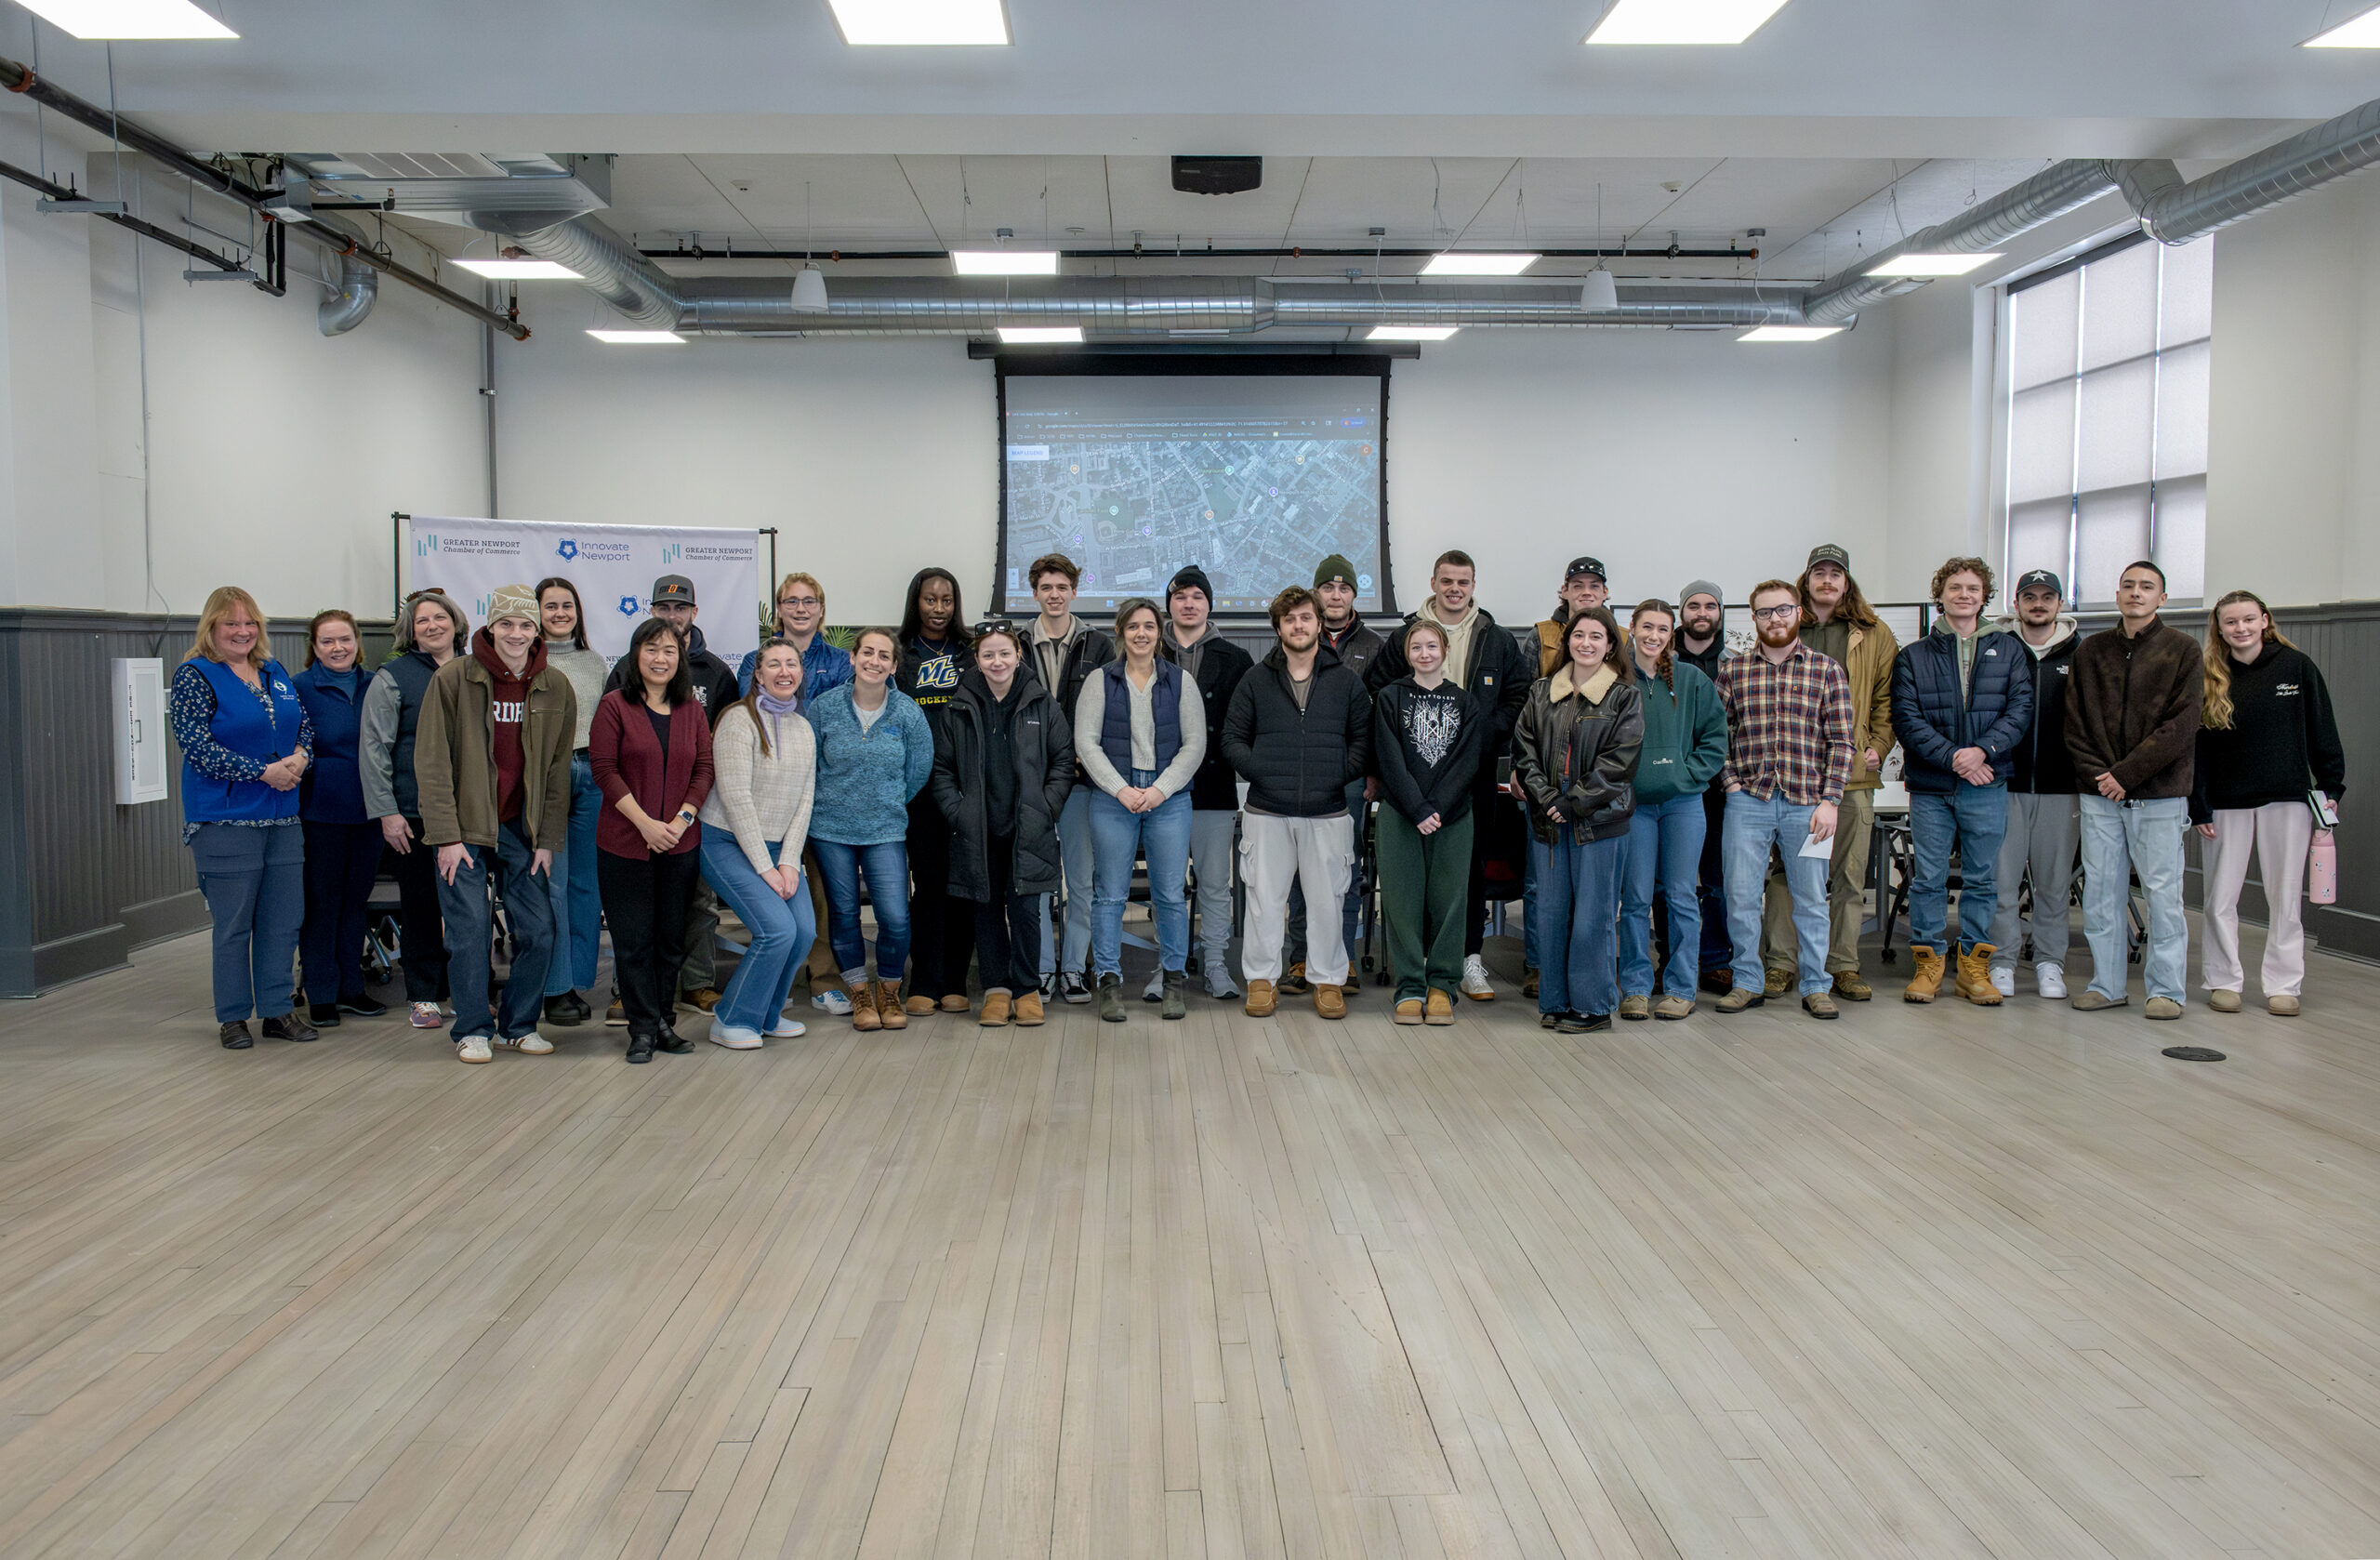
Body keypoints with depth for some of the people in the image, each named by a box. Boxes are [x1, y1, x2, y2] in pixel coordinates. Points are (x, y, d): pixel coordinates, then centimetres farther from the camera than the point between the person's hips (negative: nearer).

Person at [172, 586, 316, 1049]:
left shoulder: (275, 672, 13)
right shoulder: (195, 676, -6)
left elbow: (304, 724, 15)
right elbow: (198, 747, -14)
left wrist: (299, 758, -8)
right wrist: (264, 772, -17)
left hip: (283, 817, 6)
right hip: (225, 818, -6)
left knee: (284, 920, 8)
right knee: (233, 924, 2)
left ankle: (278, 1009, 18)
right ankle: (232, 1017, 13)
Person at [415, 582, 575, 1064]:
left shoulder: (556, 688, 2)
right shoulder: (453, 679, -7)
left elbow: (558, 769, 5)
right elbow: (432, 763, -8)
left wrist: (547, 839, 1)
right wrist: (446, 837, -12)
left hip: (522, 828, 3)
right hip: (465, 827, -3)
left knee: (537, 932, 2)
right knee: (469, 932, -4)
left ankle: (519, 1025, 19)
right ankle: (472, 1029, 12)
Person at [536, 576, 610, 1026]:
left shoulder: (596, 662, 16)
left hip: (591, 774, 4)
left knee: (587, 882, 5)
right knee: (551, 883, -6)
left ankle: (578, 981, 12)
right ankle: (556, 988, 0)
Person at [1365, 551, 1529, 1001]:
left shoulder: (1497, 640, 9)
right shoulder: (1403, 638, 6)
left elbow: (1520, 695, 10)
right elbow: (1376, 691, 7)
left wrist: (1488, 734, -3)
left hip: (1477, 771, 1)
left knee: (1474, 862, 3)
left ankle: (1470, 957, 11)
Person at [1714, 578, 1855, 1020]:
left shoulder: (1826, 670, 3)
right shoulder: (1732, 670, 7)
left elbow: (1841, 741, 0)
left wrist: (1829, 801, -7)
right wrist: (1731, 781, -4)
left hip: (1807, 804, -1)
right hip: (1748, 802, 1)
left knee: (1811, 899, 6)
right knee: (1740, 896, 3)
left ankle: (1816, 986, 17)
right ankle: (1747, 982, 16)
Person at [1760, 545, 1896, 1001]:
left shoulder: (1874, 636, 10)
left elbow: (1887, 697, 12)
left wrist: (1878, 747, 0)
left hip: (1853, 772, 1)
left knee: (1849, 873, 4)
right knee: (1785, 869, 1)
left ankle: (1843, 965, 12)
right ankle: (1780, 962, 8)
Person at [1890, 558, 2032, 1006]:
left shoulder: (2008, 650, 10)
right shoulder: (1913, 657, 6)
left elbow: (2020, 708, 1)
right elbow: (1906, 718, -4)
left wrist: (1983, 750, -15)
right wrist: (1953, 758, -15)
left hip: (1987, 787, 1)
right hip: (1930, 787, -1)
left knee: (1982, 879, 7)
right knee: (1928, 879, 3)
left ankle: (1974, 965, 15)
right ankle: (1928, 963, 12)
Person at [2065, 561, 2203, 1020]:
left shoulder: (2183, 650, 0)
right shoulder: (2091, 651, 11)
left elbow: (2180, 726, -8)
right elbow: (2075, 722, 8)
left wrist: (2126, 774, -13)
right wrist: (2096, 773, -6)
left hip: (2159, 795, -3)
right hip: (2099, 795, 3)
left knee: (2162, 892, 0)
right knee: (2101, 892, 6)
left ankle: (2166, 989, 9)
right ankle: (2107, 984, 16)